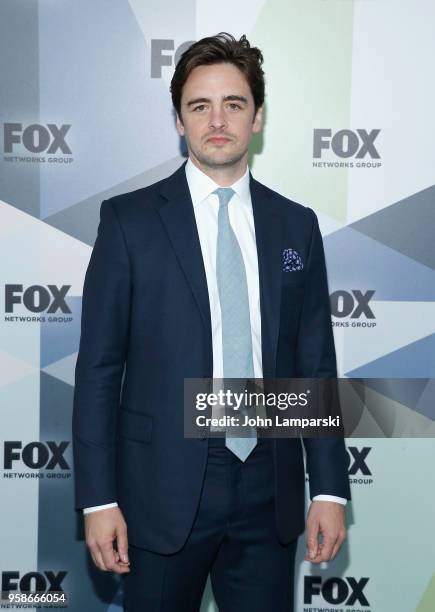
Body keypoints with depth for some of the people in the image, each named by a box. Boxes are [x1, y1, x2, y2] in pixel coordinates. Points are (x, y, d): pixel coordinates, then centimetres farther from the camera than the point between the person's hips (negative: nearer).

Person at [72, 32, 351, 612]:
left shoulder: (296, 226, 5)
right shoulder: (129, 219, -3)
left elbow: (316, 363, 6)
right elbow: (99, 366, -4)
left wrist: (329, 489, 3)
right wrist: (98, 498, -7)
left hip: (269, 494, 3)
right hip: (164, 490, -2)